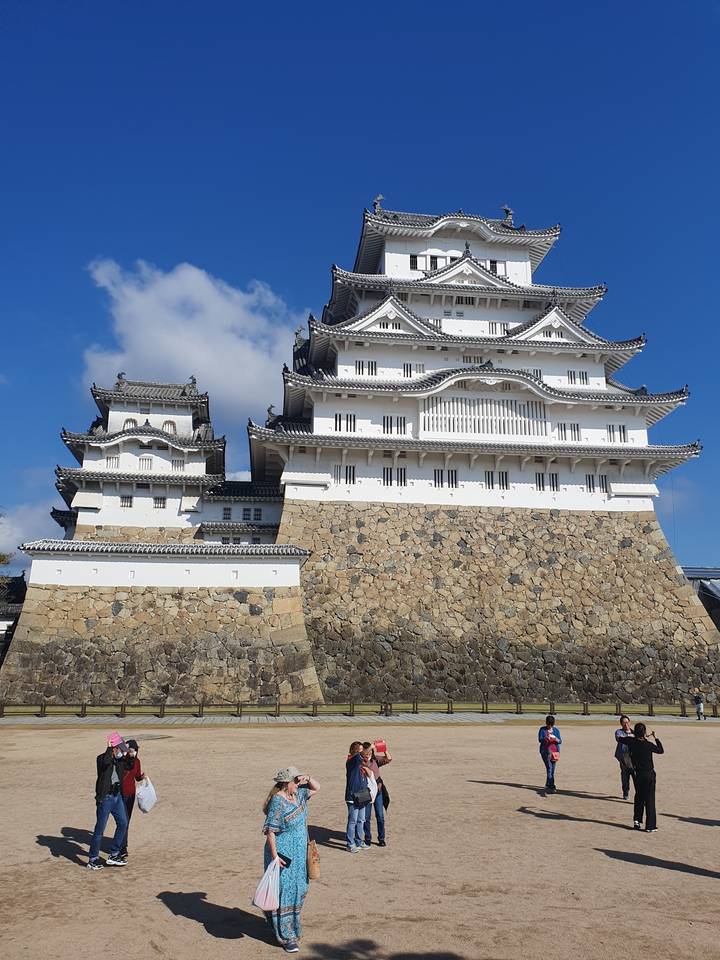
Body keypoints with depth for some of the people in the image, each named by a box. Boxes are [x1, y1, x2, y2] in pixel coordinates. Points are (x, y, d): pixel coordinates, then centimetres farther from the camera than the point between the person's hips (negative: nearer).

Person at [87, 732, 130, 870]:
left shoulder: (119, 760, 7)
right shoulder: (102, 759, -14)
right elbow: (106, 761, -40)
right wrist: (109, 748, -31)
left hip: (117, 796, 8)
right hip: (105, 797, -8)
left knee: (123, 823, 11)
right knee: (100, 828, -1)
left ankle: (114, 855, 23)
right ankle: (93, 859, 13)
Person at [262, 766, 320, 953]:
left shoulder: (298, 794, 2)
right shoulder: (278, 801, -21)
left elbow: (316, 788, 17)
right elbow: (269, 831, -20)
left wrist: (308, 779, -5)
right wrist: (274, 855, -21)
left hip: (299, 854, 8)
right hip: (283, 854, -8)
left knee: (298, 889, 17)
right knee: (284, 891, 0)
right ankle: (285, 936, 10)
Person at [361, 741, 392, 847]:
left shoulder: (375, 760, 1)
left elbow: (388, 759, -6)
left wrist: (385, 749, -21)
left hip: (378, 791, 3)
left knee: (380, 816, 7)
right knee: (366, 817, 5)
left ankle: (381, 838, 20)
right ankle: (368, 839, 20)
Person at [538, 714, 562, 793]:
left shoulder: (556, 730, 10)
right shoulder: (542, 730, 2)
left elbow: (560, 741, 6)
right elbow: (540, 739, -8)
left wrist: (556, 739, -17)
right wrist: (546, 738, -28)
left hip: (554, 751, 4)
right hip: (545, 751, -4)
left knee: (552, 769, 4)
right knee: (549, 768, -17)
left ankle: (548, 786, 16)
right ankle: (551, 786, -21)